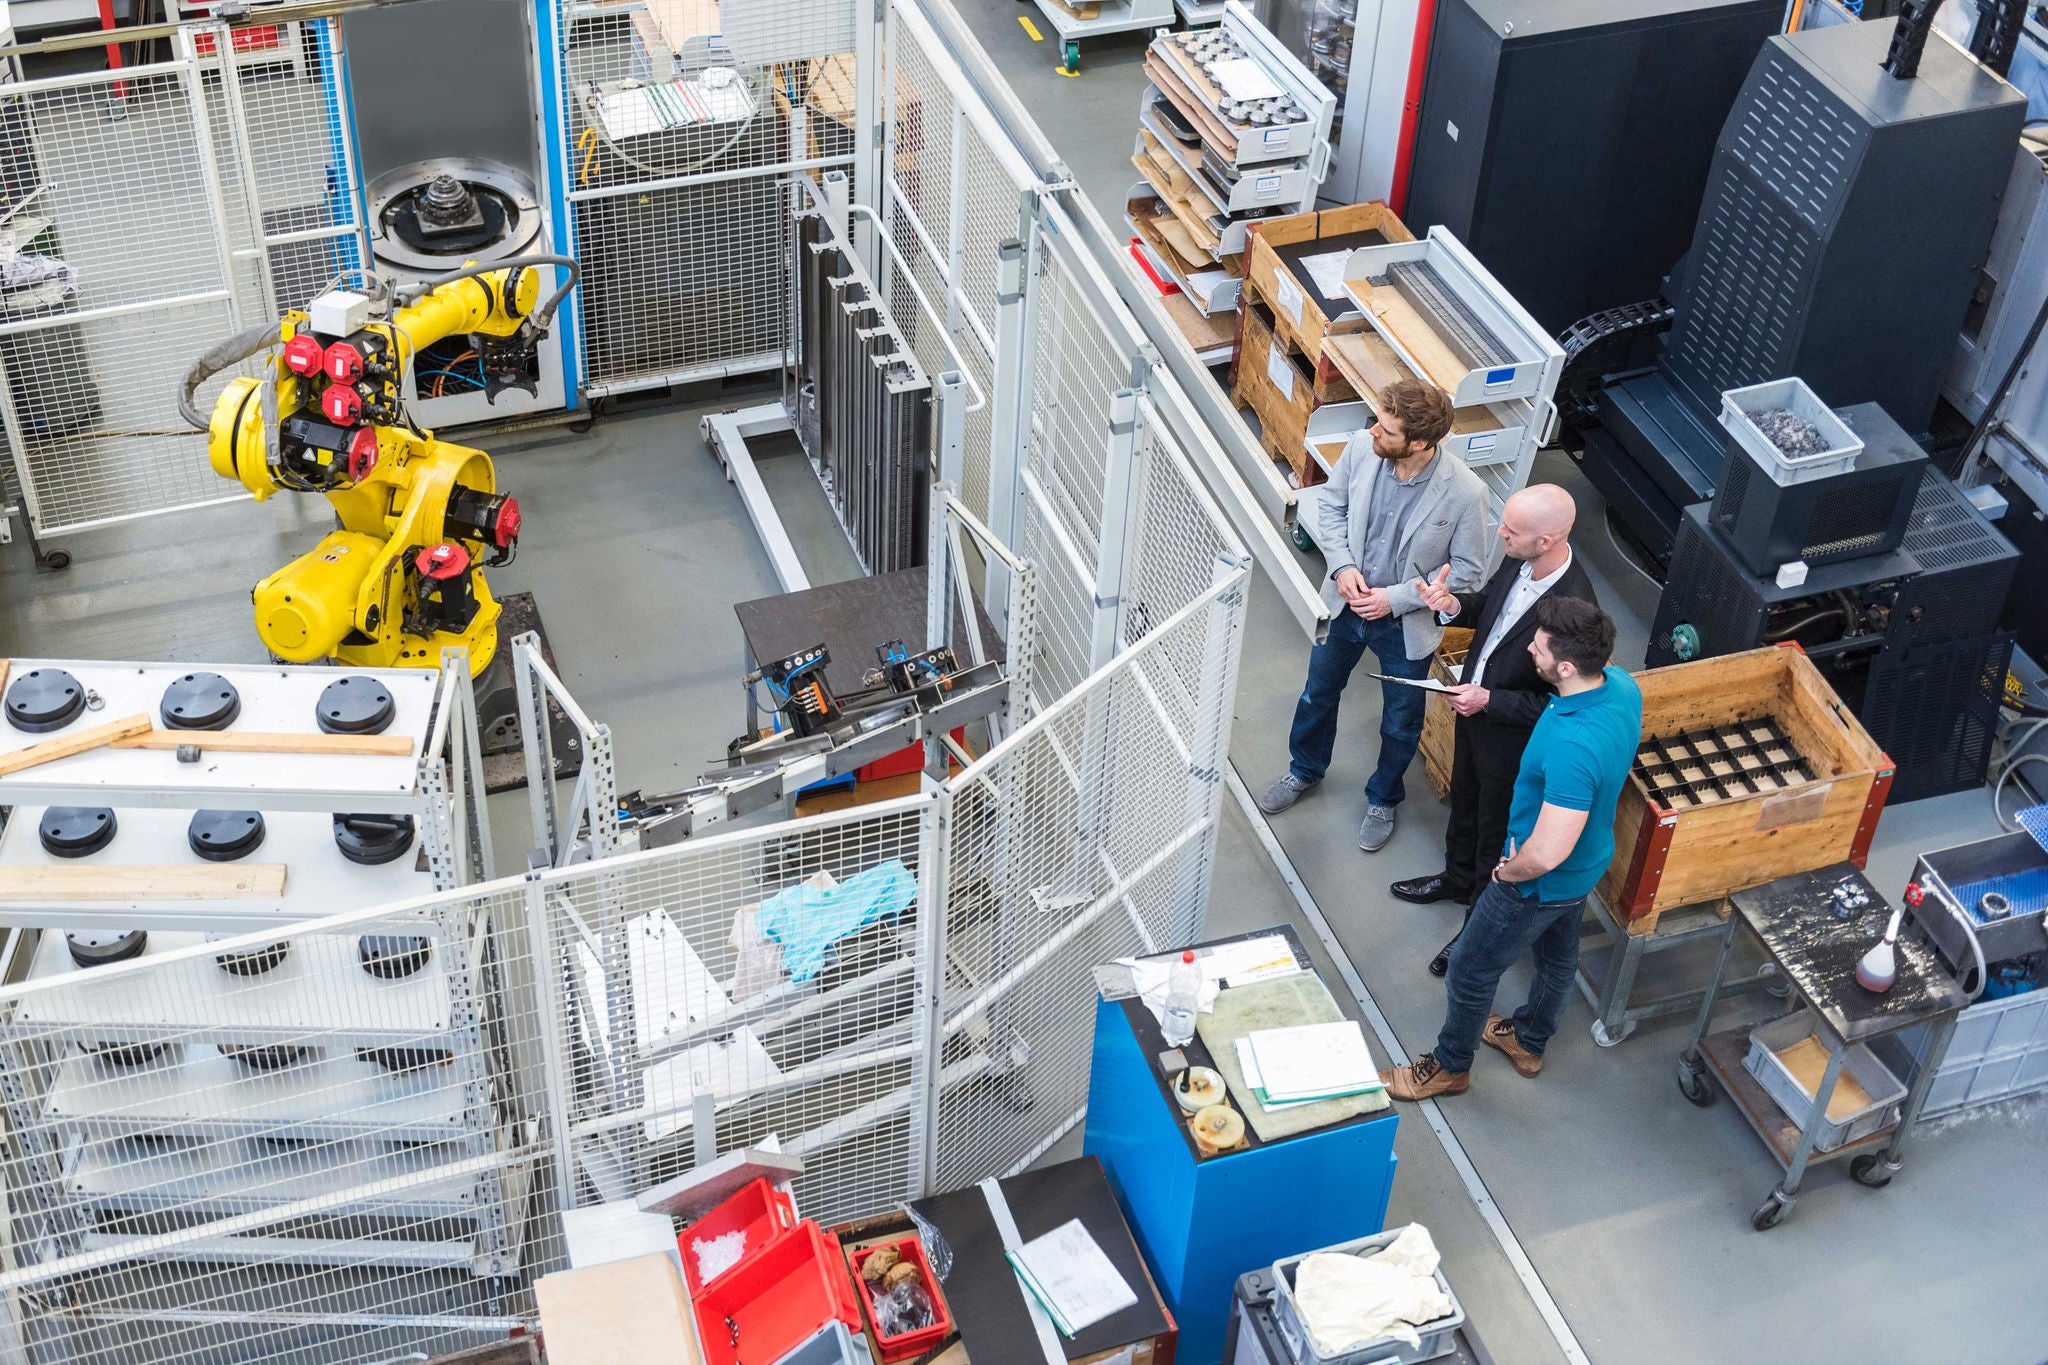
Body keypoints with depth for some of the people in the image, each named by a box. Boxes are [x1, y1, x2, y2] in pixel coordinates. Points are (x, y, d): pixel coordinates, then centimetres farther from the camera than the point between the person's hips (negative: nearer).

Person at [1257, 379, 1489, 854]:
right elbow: (1330, 504, -1)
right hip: (1346, 603, 3)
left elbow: (1466, 571, -17)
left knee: (1401, 725, 19)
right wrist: (1343, 566, -15)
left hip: (1406, 625, -3)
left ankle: (1383, 799, 48)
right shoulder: (1362, 448, -20)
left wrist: (1397, 598, -21)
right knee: (1318, 695, 26)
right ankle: (1304, 770, 55)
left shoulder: (1465, 493, -30)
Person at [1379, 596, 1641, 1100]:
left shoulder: (1572, 748, -44)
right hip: (1588, 862, 8)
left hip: (1541, 882, -8)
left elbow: (1546, 854, -40)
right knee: (1558, 952, 31)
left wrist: (1508, 871, -19)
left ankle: (1449, 1066, 40)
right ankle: (1528, 1041, 57)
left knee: (1471, 970, 16)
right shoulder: (1620, 683, -17)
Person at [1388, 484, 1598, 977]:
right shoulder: (1519, 561, -16)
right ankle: (1458, 877, 59)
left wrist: (1490, 701, -27)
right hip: (1473, 706, 7)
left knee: (1496, 832, 17)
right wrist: (1454, 606, -14)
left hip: (1513, 737, -7)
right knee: (1464, 803, 31)